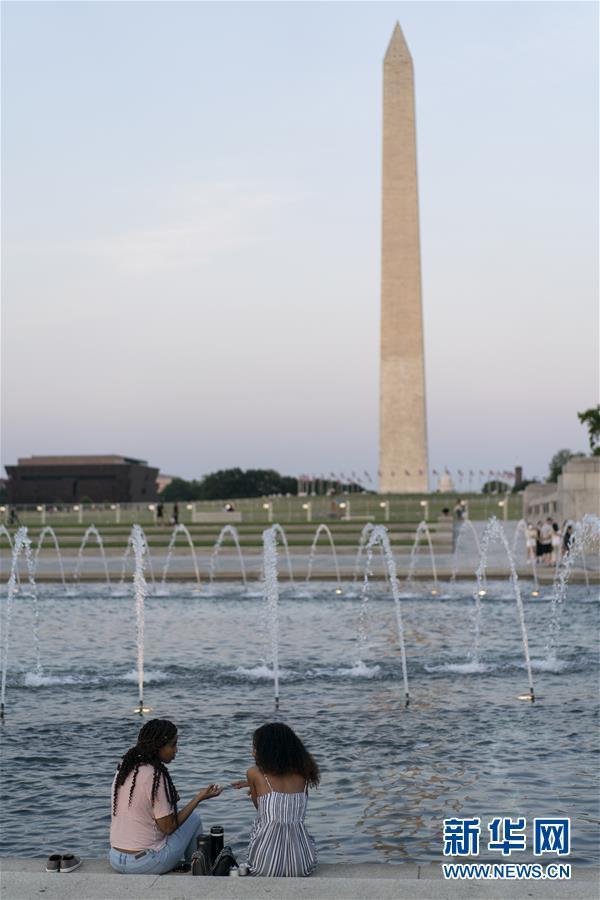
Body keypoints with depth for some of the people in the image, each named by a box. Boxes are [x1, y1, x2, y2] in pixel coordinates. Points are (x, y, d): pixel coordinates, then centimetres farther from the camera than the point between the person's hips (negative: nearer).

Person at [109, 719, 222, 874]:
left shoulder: (124, 768, 4)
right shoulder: (155, 776, -19)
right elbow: (168, 827, -14)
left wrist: (168, 801, 19)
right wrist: (199, 798, -9)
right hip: (144, 864, -7)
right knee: (195, 818, 12)